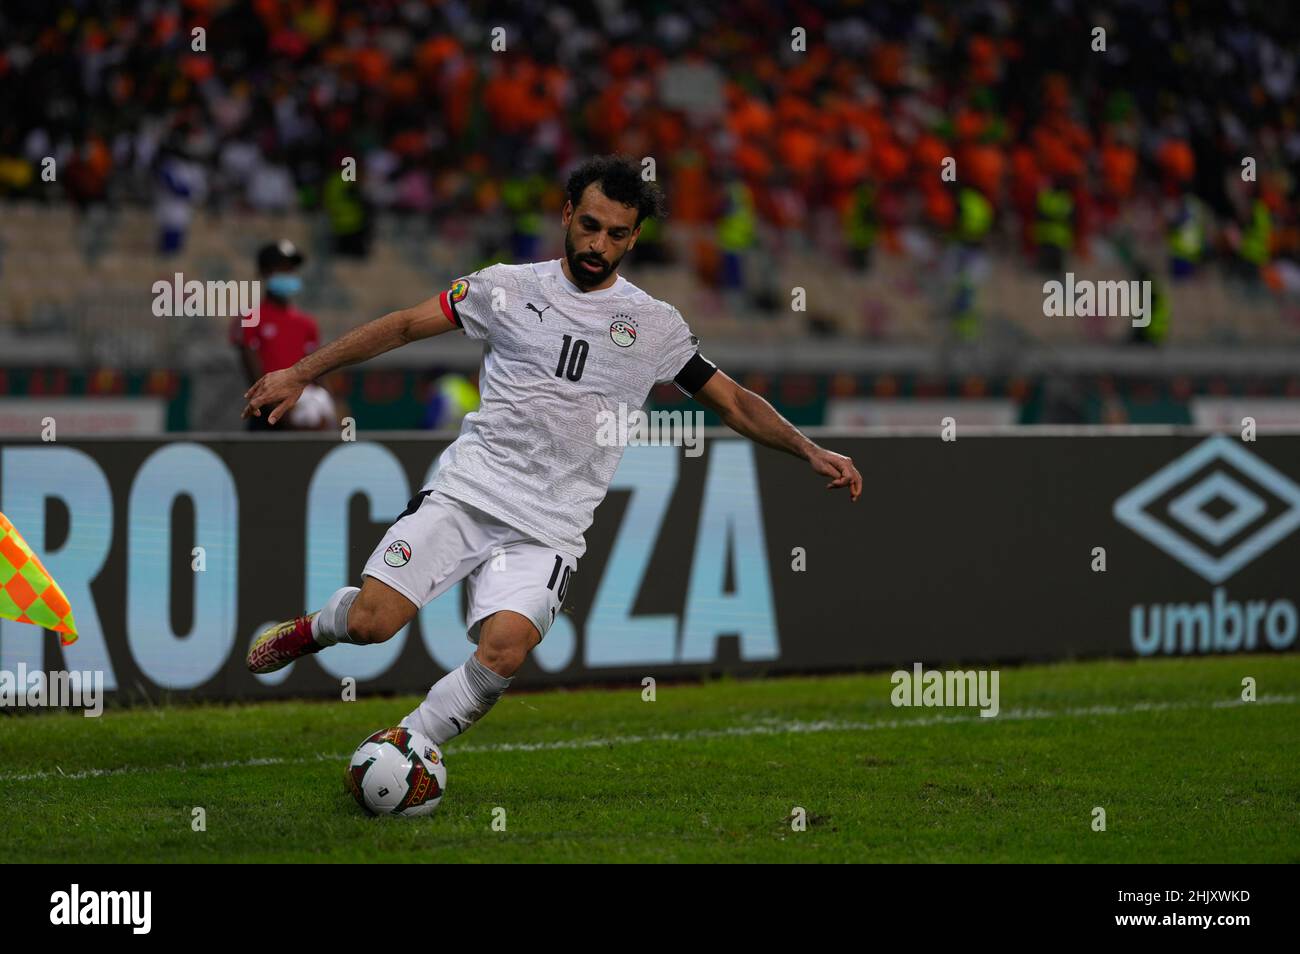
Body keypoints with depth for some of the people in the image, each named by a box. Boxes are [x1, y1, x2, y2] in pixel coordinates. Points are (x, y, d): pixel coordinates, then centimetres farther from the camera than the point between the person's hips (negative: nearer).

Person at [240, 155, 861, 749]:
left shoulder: (655, 325, 10)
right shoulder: (509, 287, 7)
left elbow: (734, 403, 16)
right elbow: (403, 326, 11)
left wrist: (810, 452, 3)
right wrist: (300, 374, 7)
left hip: (548, 529, 0)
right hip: (466, 491, 0)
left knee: (502, 654, -26)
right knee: (370, 622, -16)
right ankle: (316, 627, 20)